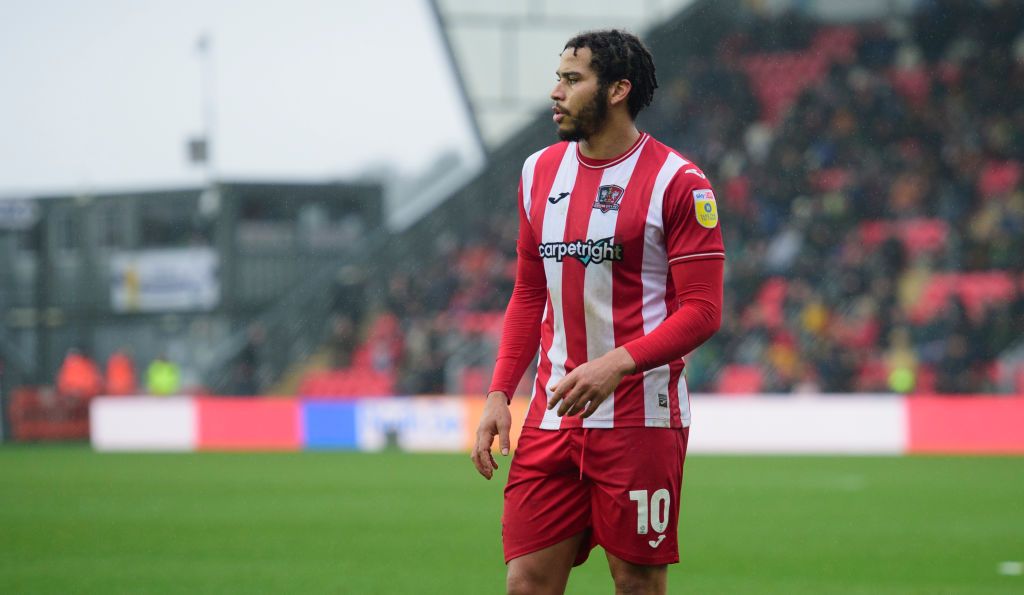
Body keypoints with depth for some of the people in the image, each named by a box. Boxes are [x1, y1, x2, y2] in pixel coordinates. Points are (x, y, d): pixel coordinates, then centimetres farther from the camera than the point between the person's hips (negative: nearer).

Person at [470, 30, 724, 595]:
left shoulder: (677, 182, -6)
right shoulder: (539, 172, 13)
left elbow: (702, 309, -9)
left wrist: (616, 363, -22)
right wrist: (499, 394, 9)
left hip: (641, 416, -5)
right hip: (552, 416, 5)